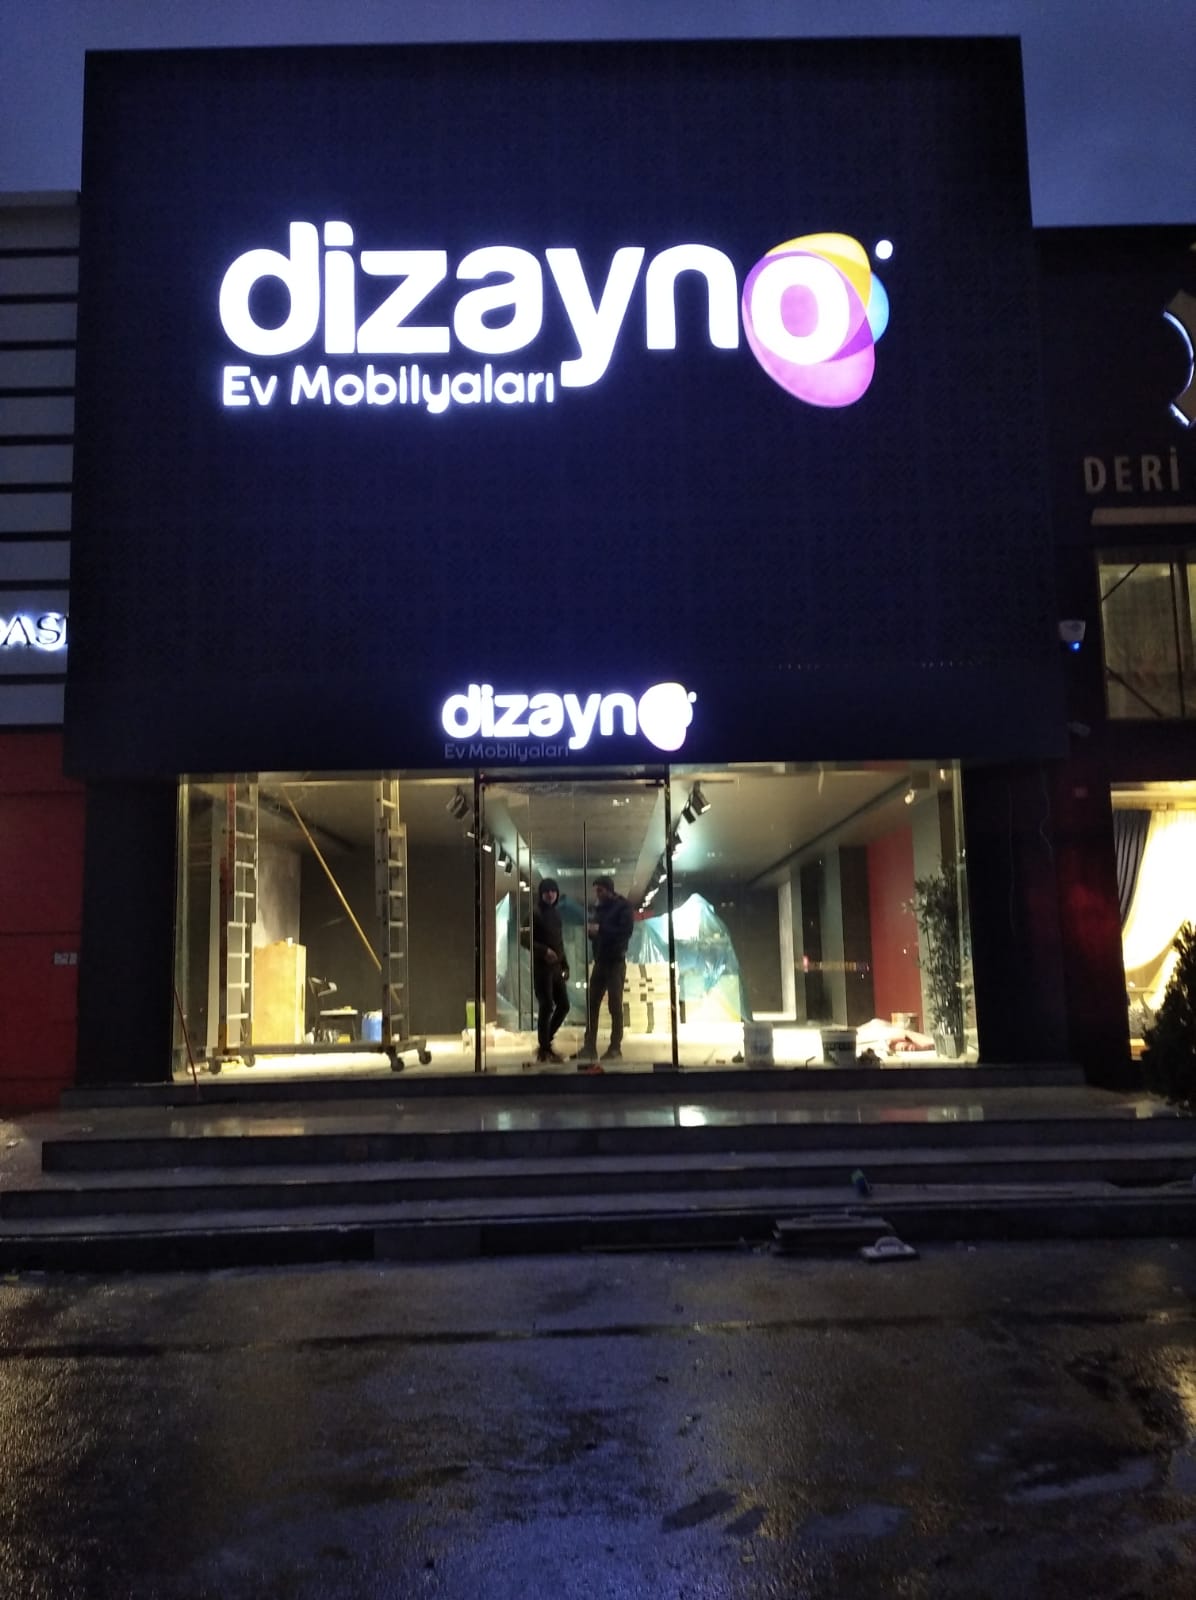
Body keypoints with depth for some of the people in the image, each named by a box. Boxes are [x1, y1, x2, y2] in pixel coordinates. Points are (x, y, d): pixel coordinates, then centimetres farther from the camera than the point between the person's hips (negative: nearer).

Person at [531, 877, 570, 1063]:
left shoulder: (556, 912, 14)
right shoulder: (535, 913, -8)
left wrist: (565, 965, 17)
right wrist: (544, 951, -22)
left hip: (556, 967, 7)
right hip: (541, 967, -7)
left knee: (563, 1005, 8)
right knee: (547, 1007, -7)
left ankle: (546, 1043, 21)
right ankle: (545, 1050, 4)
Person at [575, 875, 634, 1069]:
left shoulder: (622, 907, -6)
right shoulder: (596, 908, 12)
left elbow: (626, 931, -19)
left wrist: (600, 929, -24)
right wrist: (589, 930, -7)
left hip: (615, 962, -6)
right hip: (599, 962, 6)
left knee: (615, 1005, -2)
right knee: (591, 1003, 2)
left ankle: (615, 1048, 4)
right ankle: (590, 1046, 7)